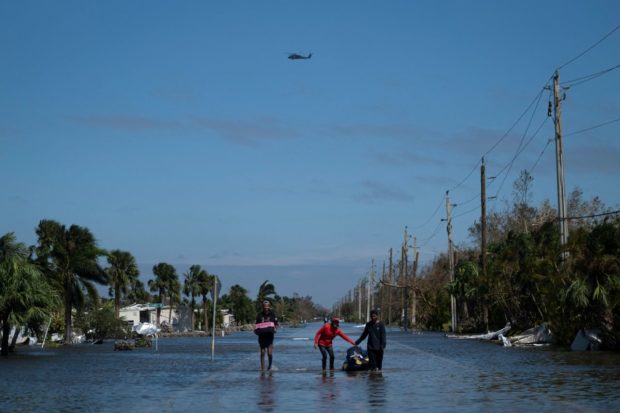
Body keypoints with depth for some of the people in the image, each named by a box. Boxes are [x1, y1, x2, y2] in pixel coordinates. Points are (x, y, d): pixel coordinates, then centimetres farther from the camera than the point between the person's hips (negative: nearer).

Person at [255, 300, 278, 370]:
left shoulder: (272, 315, 2)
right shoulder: (259, 315, 6)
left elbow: (276, 325, 7)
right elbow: (257, 325, 13)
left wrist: (275, 329, -13)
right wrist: (256, 330, -7)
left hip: (269, 336, -2)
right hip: (261, 336, 2)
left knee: (270, 353, -9)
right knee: (262, 353, 3)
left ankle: (270, 366, 18)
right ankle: (263, 369, 10)